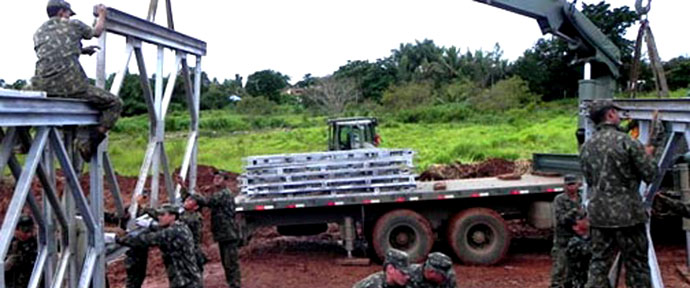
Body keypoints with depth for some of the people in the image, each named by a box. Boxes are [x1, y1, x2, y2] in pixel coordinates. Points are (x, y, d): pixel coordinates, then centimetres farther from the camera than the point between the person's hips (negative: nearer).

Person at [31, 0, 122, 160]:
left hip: (43, 86, 5)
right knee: (115, 104, 6)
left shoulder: (38, 33, 23)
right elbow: (96, 32, 30)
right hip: (70, 83, -5)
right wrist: (102, 14, 48)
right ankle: (88, 140, -11)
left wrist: (81, 50, 43)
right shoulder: (73, 25, 10)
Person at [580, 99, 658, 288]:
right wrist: (648, 155, 11)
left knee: (599, 263, 10)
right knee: (637, 266, 6)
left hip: (597, 212, 5)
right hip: (627, 214, -5)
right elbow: (650, 175, -8)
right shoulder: (626, 141, -12)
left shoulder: (586, 146, 7)